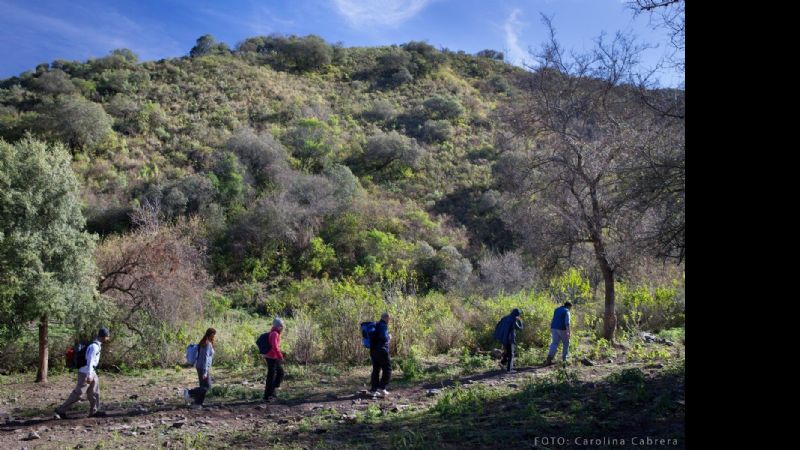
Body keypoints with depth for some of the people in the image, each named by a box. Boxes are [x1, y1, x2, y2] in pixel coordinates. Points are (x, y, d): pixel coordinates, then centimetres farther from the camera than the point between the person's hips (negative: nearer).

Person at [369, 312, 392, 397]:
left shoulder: (376, 326, 16)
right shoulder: (383, 326, -12)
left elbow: (372, 337, 23)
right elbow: (384, 338, -23)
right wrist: (389, 337, -4)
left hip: (373, 351, 9)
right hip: (381, 350, -9)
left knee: (376, 370, 11)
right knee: (387, 370, 1)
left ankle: (373, 389, 12)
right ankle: (382, 387, -3)